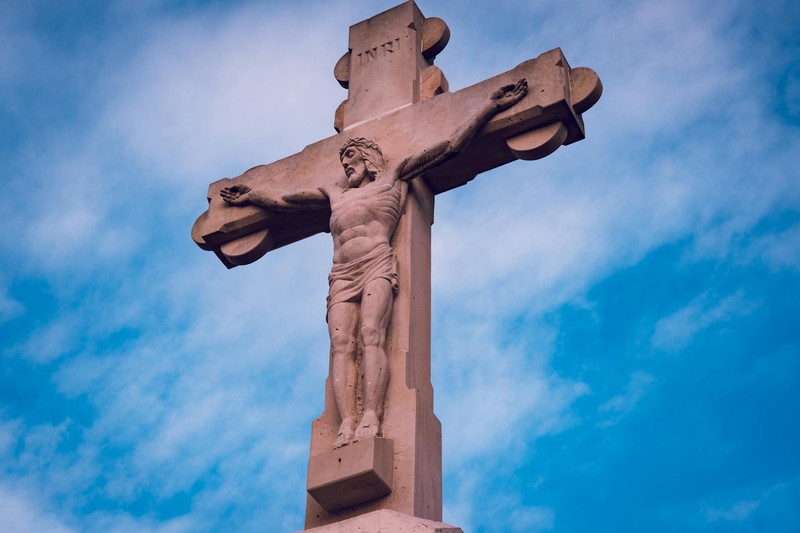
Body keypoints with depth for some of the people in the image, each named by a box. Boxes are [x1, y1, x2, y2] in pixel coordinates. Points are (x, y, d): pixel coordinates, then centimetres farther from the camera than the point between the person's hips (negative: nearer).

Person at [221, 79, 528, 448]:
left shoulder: (394, 176, 20)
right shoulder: (335, 195, 32)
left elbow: (451, 146, 17)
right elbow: (282, 199, 45)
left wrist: (491, 107, 13)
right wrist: (249, 195, 53)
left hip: (377, 266, -4)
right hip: (341, 277, 4)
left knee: (371, 335, -25)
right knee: (341, 346, -18)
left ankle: (371, 418, -39)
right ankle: (347, 424, -33)